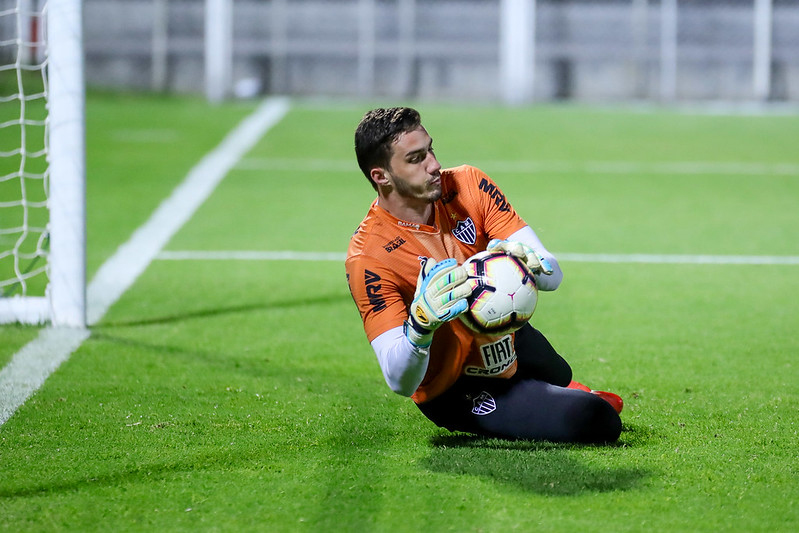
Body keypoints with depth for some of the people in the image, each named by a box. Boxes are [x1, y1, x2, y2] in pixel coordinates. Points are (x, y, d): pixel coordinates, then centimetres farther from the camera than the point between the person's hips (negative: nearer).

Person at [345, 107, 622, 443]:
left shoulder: (468, 186, -13)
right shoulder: (368, 258, -28)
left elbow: (552, 275, -17)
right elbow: (401, 383, -33)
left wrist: (529, 262, -42)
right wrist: (421, 325, -54)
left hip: (509, 342, 6)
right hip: (456, 390, -6)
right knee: (594, 420, -17)